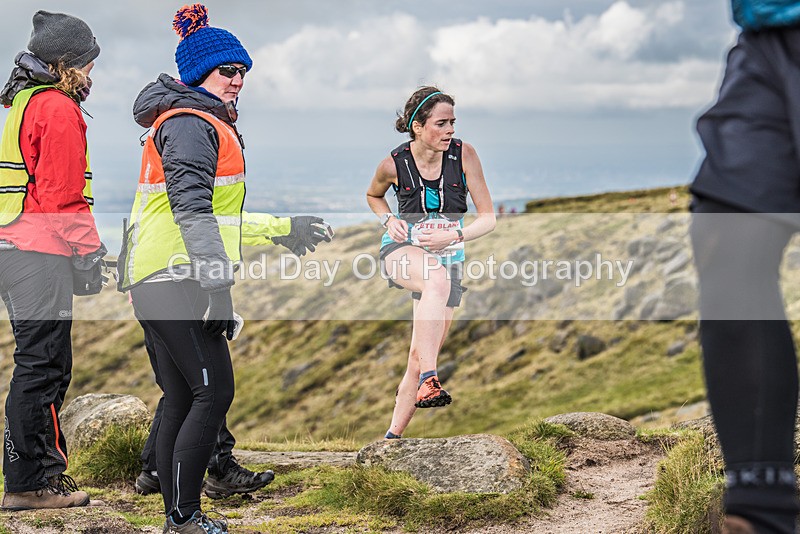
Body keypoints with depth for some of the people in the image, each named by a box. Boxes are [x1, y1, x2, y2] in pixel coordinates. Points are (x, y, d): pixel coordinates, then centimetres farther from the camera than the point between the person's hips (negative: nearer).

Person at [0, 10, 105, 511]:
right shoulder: (59, 109, -10)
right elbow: (62, 195, -16)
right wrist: (88, 256, -11)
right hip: (42, 255, -10)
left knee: (45, 364, 15)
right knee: (41, 365, -6)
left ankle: (47, 467, 23)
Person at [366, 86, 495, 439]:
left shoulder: (463, 155, -12)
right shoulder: (394, 164, -11)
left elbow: (488, 218, -8)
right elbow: (373, 195, 13)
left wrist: (452, 236, -23)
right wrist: (388, 221, -7)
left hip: (449, 257, 2)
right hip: (402, 251, -2)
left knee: (421, 355, 0)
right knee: (437, 279, -40)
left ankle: (393, 437, 15)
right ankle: (428, 380, -46)